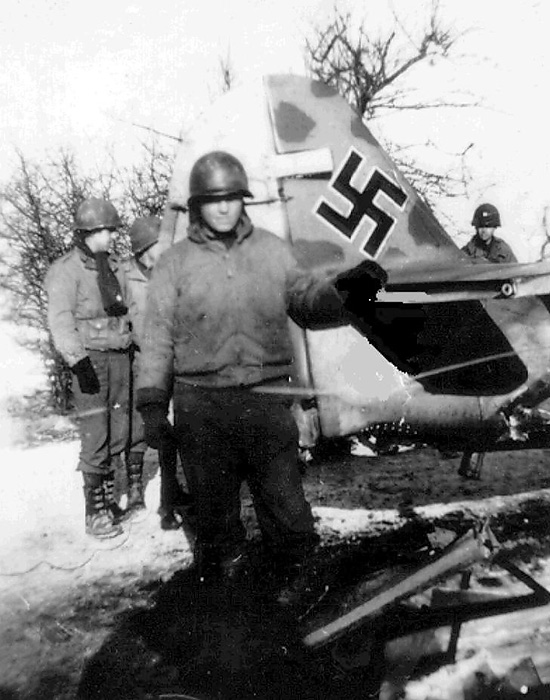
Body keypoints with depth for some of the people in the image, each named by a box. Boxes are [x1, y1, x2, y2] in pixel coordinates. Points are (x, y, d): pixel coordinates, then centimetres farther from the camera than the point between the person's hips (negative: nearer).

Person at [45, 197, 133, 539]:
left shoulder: (115, 266, 14)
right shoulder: (67, 269, -6)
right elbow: (60, 318, -14)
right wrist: (77, 360, -23)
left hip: (120, 354, 7)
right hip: (91, 356, -6)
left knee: (118, 431, 10)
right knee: (95, 433, -7)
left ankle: (109, 498, 23)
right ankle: (95, 512, 1)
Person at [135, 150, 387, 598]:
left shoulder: (272, 250, 9)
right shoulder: (174, 264, 7)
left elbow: (307, 303, 4)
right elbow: (157, 338, 5)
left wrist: (345, 292, -16)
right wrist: (153, 402, -2)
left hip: (266, 400, 0)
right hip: (201, 408, 1)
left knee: (288, 512, 4)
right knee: (216, 513, 14)